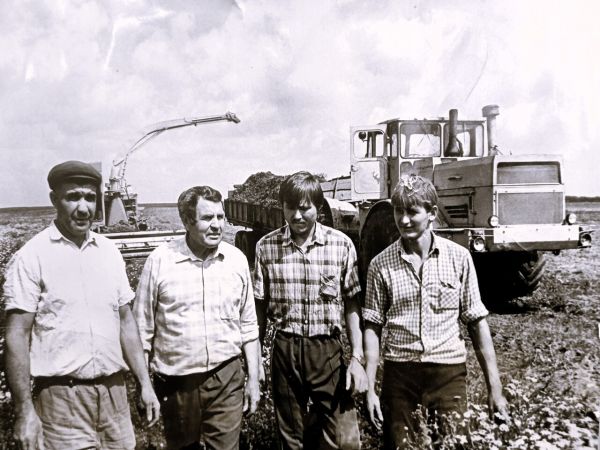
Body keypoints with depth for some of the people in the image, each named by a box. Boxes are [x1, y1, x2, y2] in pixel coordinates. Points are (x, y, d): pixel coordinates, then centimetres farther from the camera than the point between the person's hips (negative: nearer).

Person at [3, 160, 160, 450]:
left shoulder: (109, 252, 6)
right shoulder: (31, 257, -8)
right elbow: (16, 336, -9)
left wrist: (144, 383, 8)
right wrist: (24, 410, -12)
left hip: (114, 390, 4)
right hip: (62, 394, -4)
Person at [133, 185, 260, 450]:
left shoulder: (237, 260, -1)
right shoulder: (159, 261, -8)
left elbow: (248, 325, 6)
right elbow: (143, 329, -2)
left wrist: (254, 378, 6)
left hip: (226, 378, 1)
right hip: (176, 380, -1)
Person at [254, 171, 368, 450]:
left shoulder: (341, 245, -5)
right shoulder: (266, 247, -3)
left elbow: (352, 305, 0)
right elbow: (260, 306, 4)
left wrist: (357, 357, -4)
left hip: (328, 349, -1)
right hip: (285, 350, 1)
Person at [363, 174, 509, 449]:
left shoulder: (458, 257, -2)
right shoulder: (381, 264, -2)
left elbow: (476, 322, 2)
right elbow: (372, 327, 0)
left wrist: (495, 388, 2)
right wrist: (369, 389, -3)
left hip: (449, 372, 0)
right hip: (399, 374, 0)